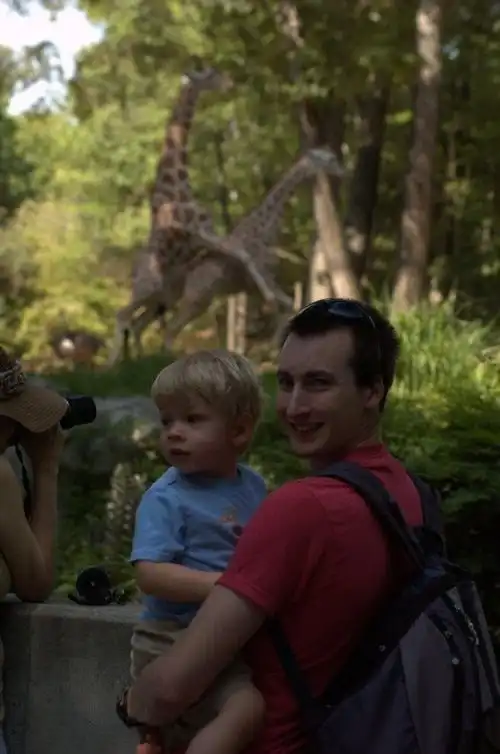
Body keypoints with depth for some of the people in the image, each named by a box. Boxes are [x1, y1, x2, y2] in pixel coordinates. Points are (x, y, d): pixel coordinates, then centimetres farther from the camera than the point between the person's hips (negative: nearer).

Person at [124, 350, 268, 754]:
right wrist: (222, 585, -30)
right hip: (176, 641, -8)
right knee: (247, 706, -26)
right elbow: (150, 574, -23)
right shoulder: (165, 499, -14)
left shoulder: (253, 486, 6)